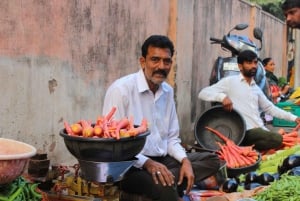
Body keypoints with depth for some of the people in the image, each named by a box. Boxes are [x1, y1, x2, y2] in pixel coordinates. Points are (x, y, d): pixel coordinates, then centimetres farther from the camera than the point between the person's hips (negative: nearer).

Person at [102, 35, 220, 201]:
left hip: (162, 160, 8)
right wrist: (147, 163, -26)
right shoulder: (121, 89, -14)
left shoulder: (168, 91, 10)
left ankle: (168, 183, -17)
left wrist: (185, 160, -5)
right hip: (132, 166, -8)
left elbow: (171, 138, 14)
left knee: (211, 160, -3)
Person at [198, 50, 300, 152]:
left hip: (260, 130, 8)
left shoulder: (256, 88, 22)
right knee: (277, 139, -28)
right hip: (245, 132, -8)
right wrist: (222, 96, -24)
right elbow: (203, 93, -5)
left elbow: (269, 108, 30)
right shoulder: (230, 81, 1)